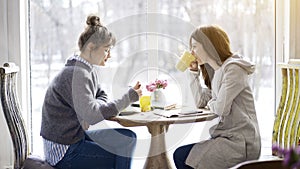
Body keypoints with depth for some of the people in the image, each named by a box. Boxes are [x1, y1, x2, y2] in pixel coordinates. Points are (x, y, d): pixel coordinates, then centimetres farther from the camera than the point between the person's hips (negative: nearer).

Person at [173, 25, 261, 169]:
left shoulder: (233, 69, -14)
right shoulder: (219, 71, 16)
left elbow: (221, 108, -22)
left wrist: (211, 104, 1)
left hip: (241, 143, -9)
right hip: (229, 137, 9)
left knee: (182, 157, -14)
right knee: (179, 154, 3)